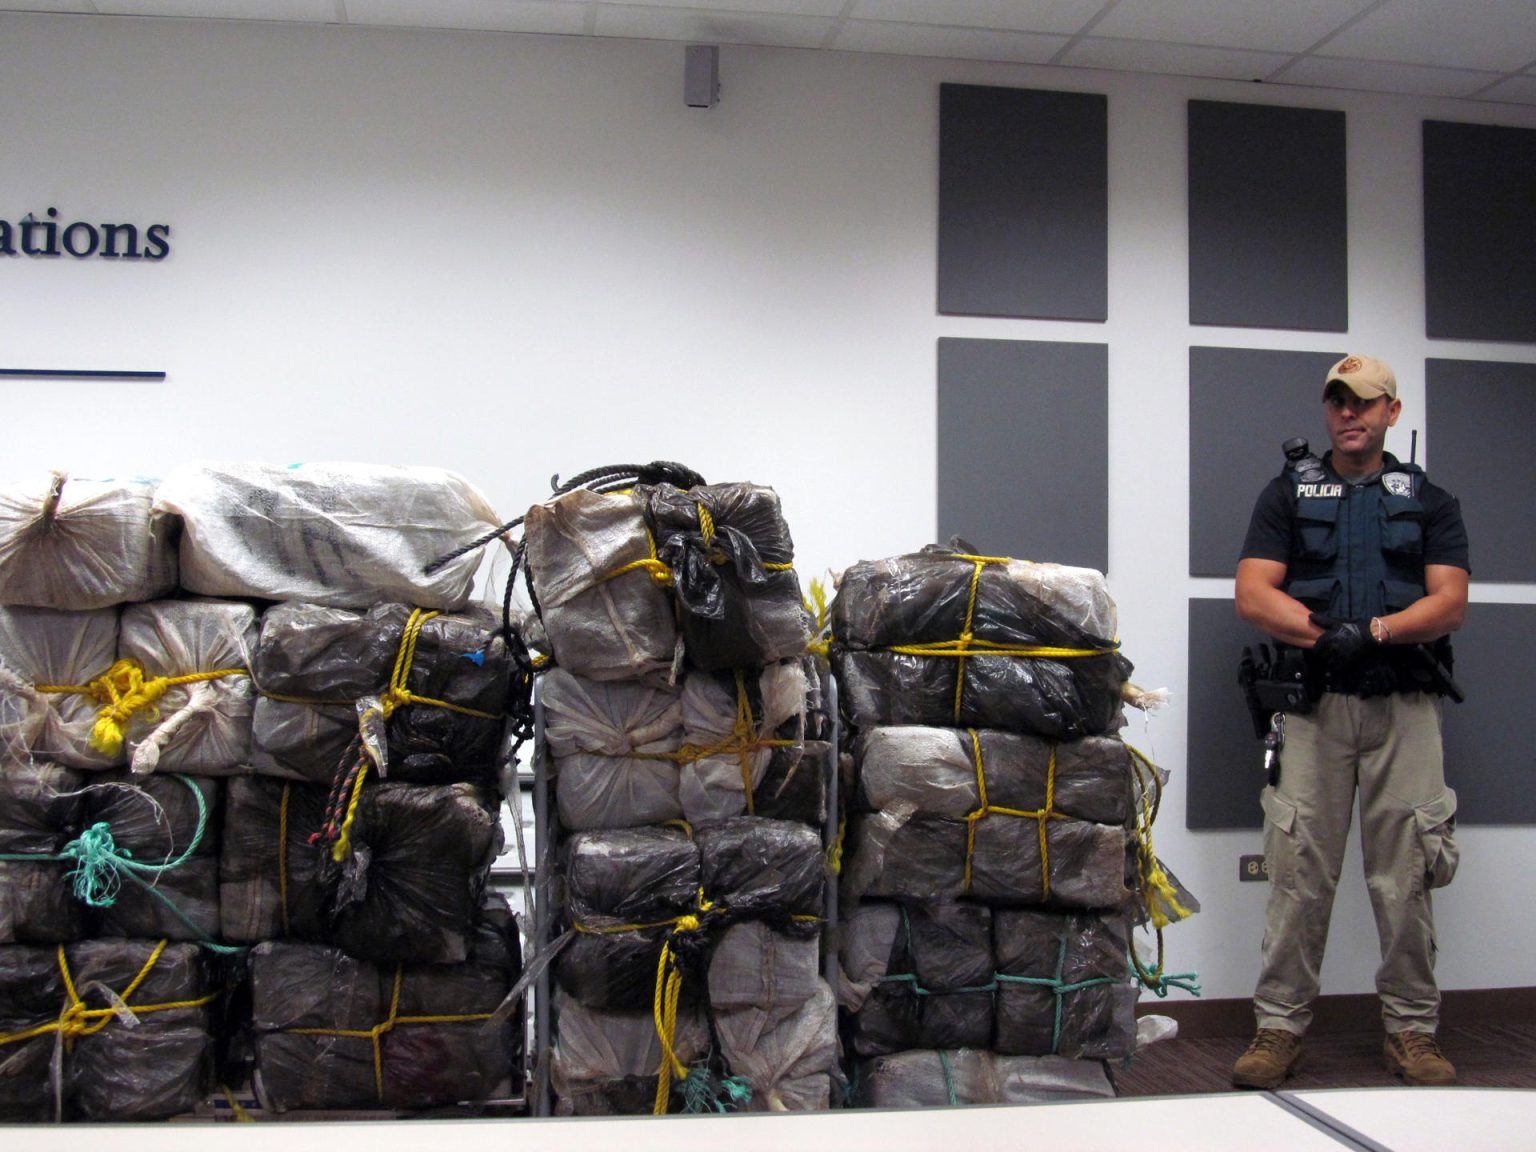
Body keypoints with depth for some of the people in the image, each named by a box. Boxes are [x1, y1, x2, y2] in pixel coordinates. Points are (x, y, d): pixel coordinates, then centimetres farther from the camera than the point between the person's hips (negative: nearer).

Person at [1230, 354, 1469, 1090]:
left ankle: (1412, 1030, 14)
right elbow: (1253, 595, 0)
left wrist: (1373, 631, -15)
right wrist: (1326, 634, -16)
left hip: (1404, 705, 1)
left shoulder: (1429, 501, 15)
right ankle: (1279, 1027, 5)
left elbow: (1450, 602, 1)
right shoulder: (1288, 494, 12)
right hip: (1314, 704, -1)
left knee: (1406, 875, 2)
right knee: (1298, 871, -2)